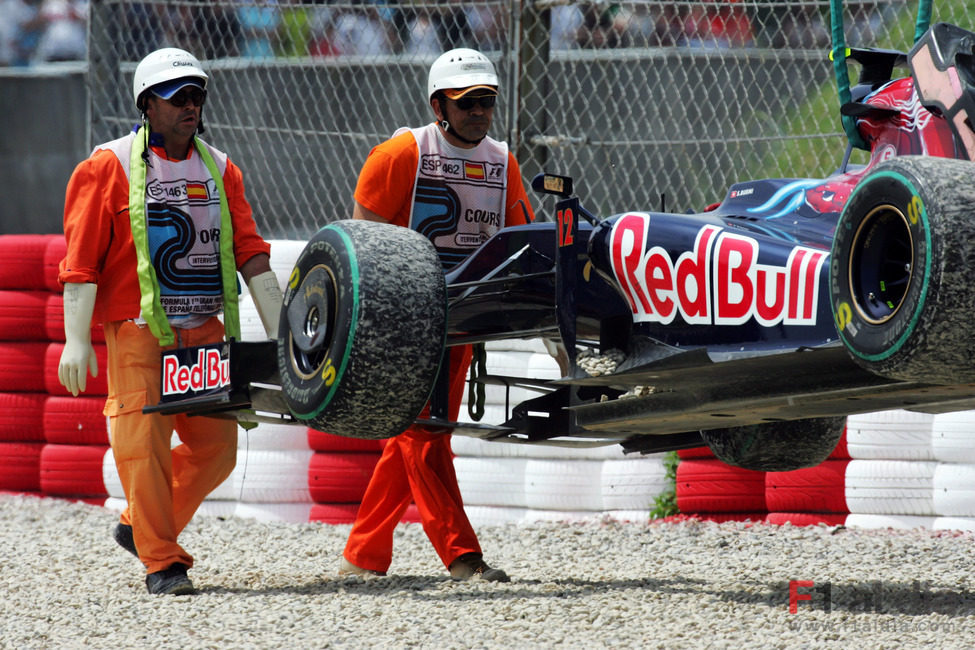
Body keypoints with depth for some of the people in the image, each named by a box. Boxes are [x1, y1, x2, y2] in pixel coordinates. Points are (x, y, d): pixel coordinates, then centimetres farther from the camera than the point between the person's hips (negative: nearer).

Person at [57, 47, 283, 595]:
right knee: (145, 442, -8)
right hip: (138, 329, -5)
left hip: (205, 331, 5)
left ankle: (139, 528, 21)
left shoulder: (219, 170, 12)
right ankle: (161, 561, 0)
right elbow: (81, 259, -5)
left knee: (215, 446, 4)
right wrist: (76, 341, -10)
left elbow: (250, 252, 11)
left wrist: (279, 334, 4)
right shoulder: (111, 168, -2)